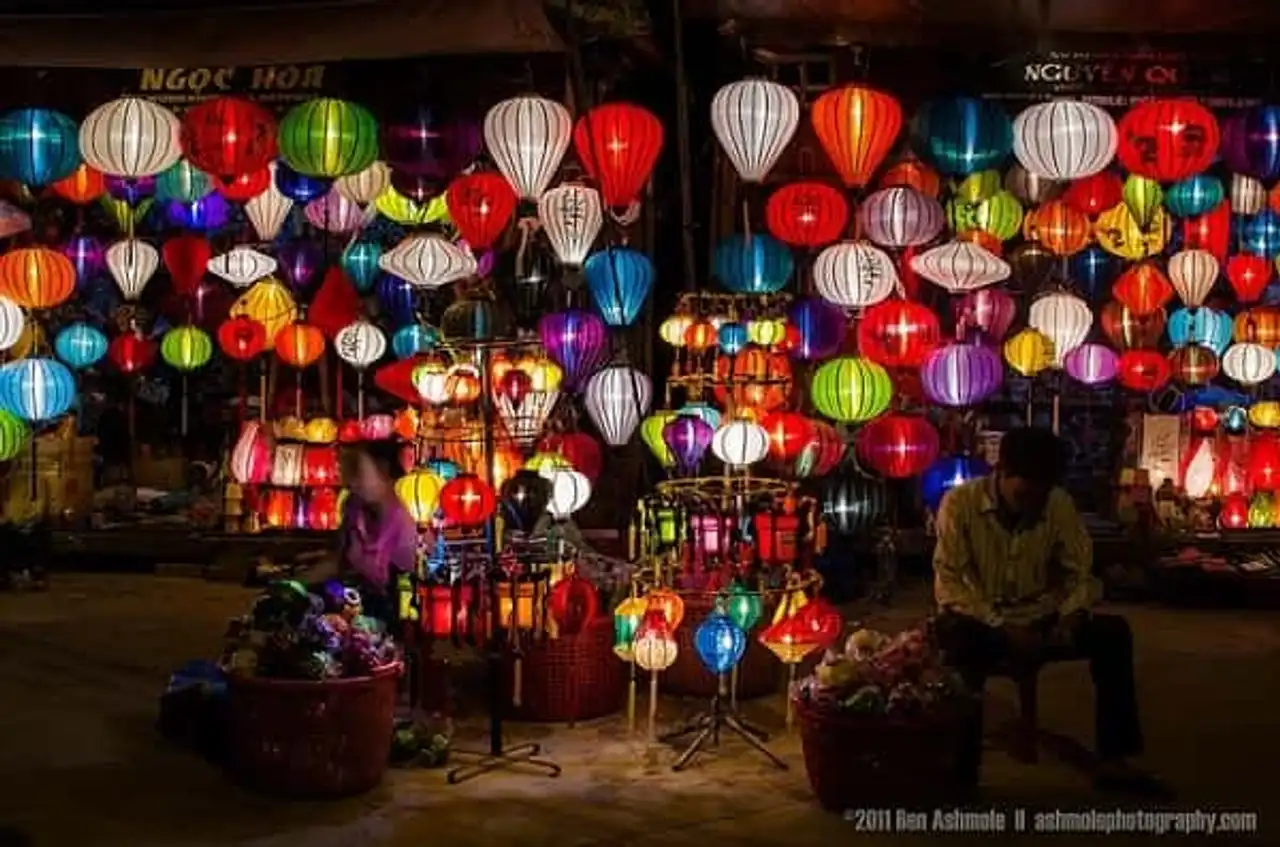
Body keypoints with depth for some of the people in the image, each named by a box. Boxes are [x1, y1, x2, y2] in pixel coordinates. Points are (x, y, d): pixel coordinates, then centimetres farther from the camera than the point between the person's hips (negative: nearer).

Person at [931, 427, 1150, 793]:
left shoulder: (1060, 504, -3)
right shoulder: (960, 503, -13)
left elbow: (1080, 572, 5)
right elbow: (949, 585, -14)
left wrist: (1071, 616, -16)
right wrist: (1002, 629, -24)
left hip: (1039, 619, 4)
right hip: (981, 622, -4)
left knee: (1113, 632, -16)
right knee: (957, 640, -38)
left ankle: (1114, 759, -9)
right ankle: (962, 774, -31)